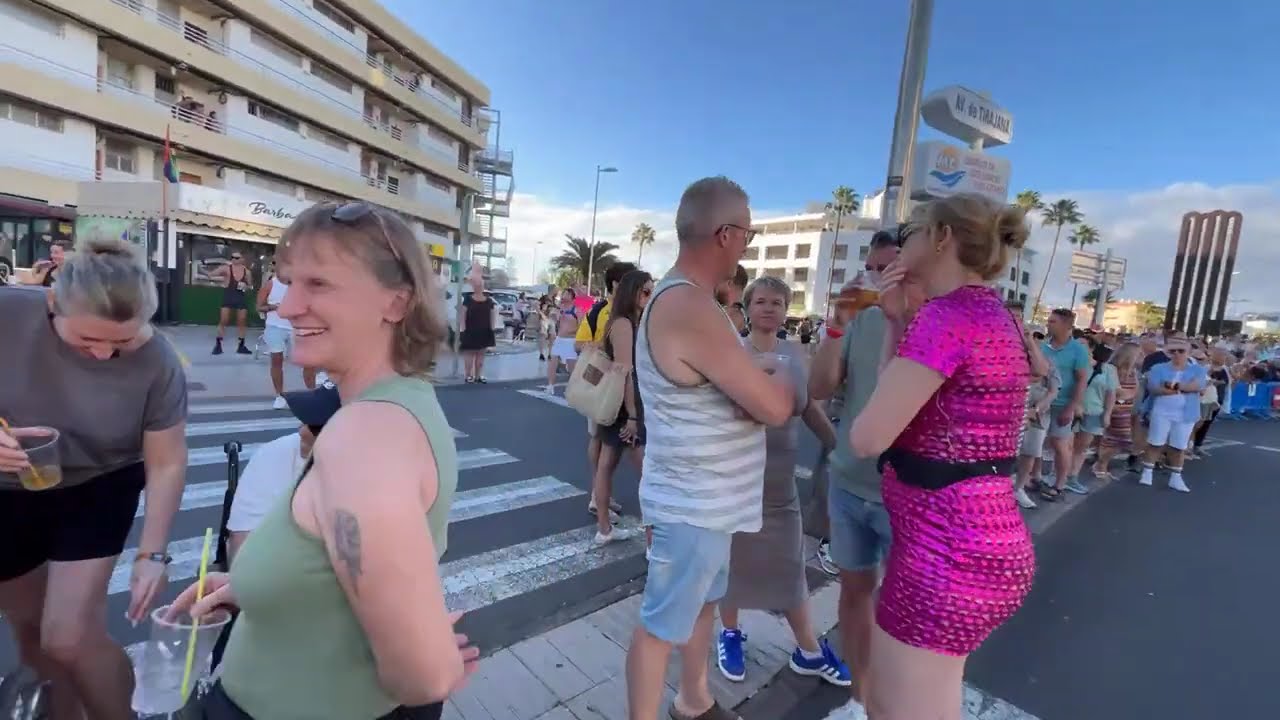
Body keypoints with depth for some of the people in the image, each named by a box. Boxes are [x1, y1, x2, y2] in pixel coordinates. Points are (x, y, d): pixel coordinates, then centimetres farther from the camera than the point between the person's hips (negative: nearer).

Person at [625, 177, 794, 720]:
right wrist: (781, 383, -3)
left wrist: (763, 385, -3)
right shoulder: (691, 308, -27)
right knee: (661, 625, 9)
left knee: (704, 602, 26)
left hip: (709, 499, 10)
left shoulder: (682, 297, 8)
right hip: (693, 504, -10)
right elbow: (774, 407, -23)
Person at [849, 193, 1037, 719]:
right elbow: (905, 399, 15)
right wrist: (896, 322, 5)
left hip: (947, 554, -10)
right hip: (976, 541, 10)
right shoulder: (990, 314, 11)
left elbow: (867, 438, -22)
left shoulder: (948, 316, -20)